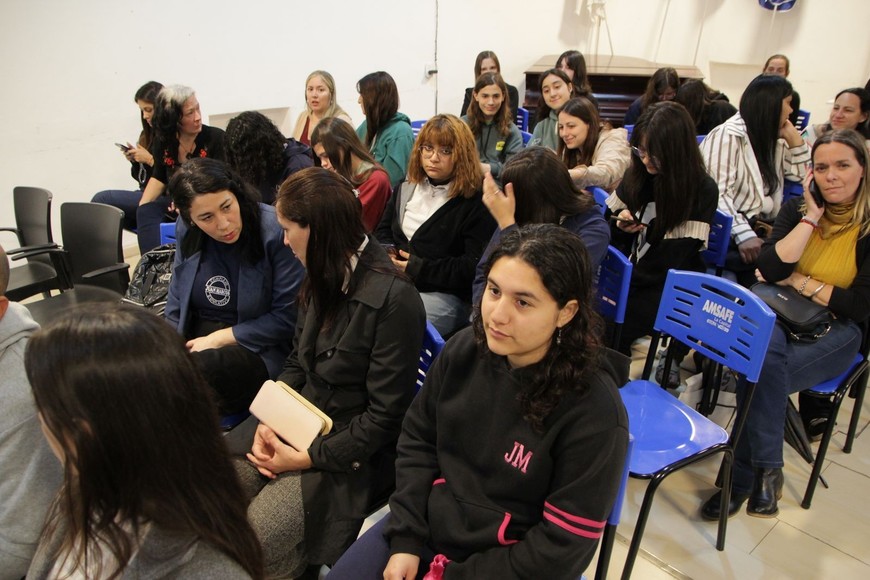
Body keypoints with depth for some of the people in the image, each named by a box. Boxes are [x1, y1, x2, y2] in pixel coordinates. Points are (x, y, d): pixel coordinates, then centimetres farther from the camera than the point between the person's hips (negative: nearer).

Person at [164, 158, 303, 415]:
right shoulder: (186, 230, 3)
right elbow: (176, 306, 13)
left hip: (257, 350, -5)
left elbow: (288, 317, -14)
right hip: (194, 339, 5)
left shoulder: (277, 230, -17)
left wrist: (217, 339, -11)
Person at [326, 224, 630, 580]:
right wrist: (405, 539, -5)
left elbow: (563, 545, -18)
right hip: (426, 525, 5)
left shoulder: (594, 412, -23)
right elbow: (418, 440, 2)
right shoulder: (464, 350, -9)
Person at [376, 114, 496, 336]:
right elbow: (384, 229, 23)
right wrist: (389, 254, -1)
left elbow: (473, 267, -13)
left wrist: (419, 268, -15)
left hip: (445, 294, -6)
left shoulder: (477, 201, -6)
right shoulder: (407, 187, 16)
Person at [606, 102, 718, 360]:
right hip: (630, 273, 5)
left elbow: (675, 260, -15)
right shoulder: (637, 175, 4)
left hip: (670, 286, -5)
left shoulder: (703, 190, -11)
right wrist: (622, 226, -12)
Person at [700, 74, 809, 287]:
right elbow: (718, 193, -21)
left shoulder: (773, 139, 18)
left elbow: (800, 174, 25)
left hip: (758, 223, 8)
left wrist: (794, 138, 12)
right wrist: (743, 233, -32)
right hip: (727, 228, -8)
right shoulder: (729, 135, -10)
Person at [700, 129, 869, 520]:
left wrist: (799, 280, -7)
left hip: (837, 332, -2)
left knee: (760, 371, -31)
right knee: (764, 354, -34)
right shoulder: (798, 209, 5)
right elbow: (769, 269, -12)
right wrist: (812, 217, -9)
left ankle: (742, 476, -16)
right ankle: (766, 470, -22)